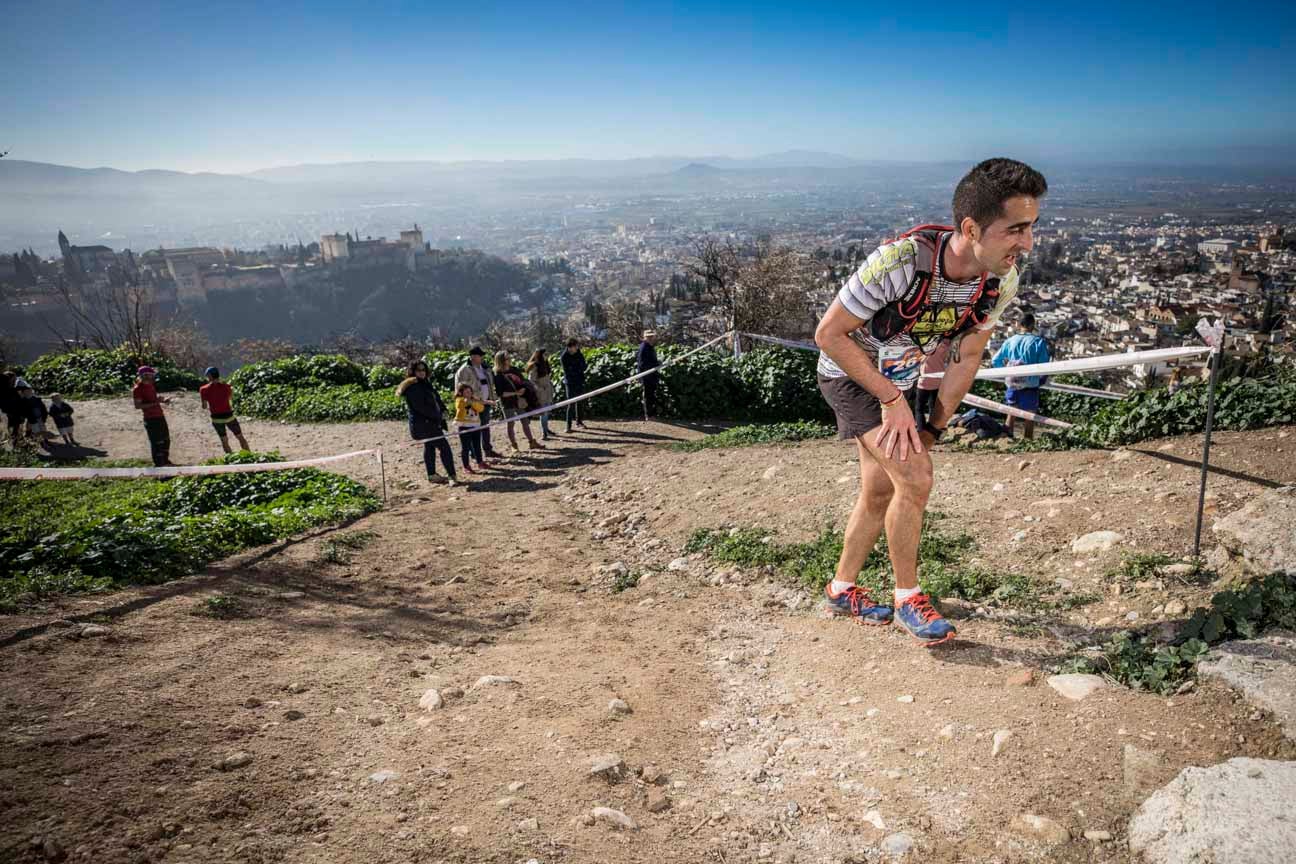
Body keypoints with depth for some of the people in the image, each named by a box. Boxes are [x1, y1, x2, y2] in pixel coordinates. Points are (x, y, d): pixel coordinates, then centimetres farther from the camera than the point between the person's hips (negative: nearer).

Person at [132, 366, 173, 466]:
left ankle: (165, 460, 33)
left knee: (166, 439, 18)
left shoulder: (150, 385, 10)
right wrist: (154, 403, -27)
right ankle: (159, 465, 10)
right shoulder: (138, 389, -16)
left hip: (160, 416, 9)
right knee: (156, 442, 0)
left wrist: (162, 401, 5)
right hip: (150, 419, -9)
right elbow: (137, 406, -20)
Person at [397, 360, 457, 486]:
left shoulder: (425, 384, 13)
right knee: (444, 447, -10)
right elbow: (420, 407, -21)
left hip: (430, 422, 10)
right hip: (423, 423, -10)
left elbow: (436, 398, 16)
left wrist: (443, 410, -3)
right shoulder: (412, 387, -16)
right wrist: (439, 416, -15)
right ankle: (452, 476, -8)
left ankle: (432, 475, 26)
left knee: (429, 446, 16)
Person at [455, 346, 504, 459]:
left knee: (486, 426, 16)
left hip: (486, 402, 8)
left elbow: (490, 383, 21)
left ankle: (488, 450, 26)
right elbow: (461, 387, -15)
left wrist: (493, 397, 14)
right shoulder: (464, 370, -12)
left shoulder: (484, 368, 13)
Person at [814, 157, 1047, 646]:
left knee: (879, 493, 14)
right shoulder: (900, 261, -36)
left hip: (894, 379, 7)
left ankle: (842, 589, 34)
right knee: (915, 477, -18)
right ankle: (907, 600, 2)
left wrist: (934, 428, -3)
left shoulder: (1003, 281, -18)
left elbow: (966, 358, -3)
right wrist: (891, 400, -24)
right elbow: (829, 335, -26)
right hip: (848, 373, -6)